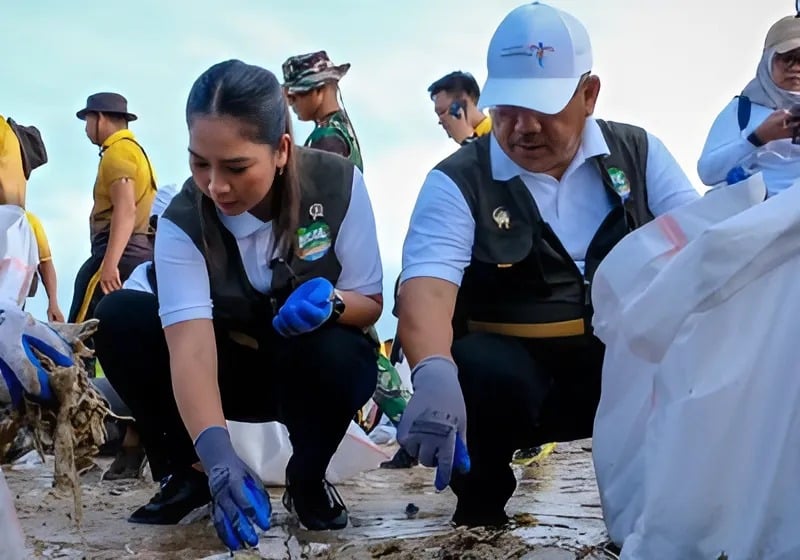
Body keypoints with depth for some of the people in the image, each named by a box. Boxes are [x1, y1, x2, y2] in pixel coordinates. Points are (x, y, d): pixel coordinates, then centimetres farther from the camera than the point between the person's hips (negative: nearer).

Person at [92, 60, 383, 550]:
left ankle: (307, 478, -4)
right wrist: (218, 456, -52)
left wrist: (331, 302, -36)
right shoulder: (183, 221, -23)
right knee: (119, 317, -23)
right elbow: (189, 343, -36)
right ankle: (189, 472, -4)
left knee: (335, 355, -37)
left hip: (314, 370, -1)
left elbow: (370, 302, -11)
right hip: (230, 370, 1)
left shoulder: (338, 183, -22)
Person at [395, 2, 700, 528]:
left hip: (631, 370, 3)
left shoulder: (638, 152, 4)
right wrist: (434, 372, -46)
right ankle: (481, 503, -5)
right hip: (515, 371, -2)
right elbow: (428, 284, -23)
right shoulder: (458, 182, -7)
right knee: (482, 369, -34)